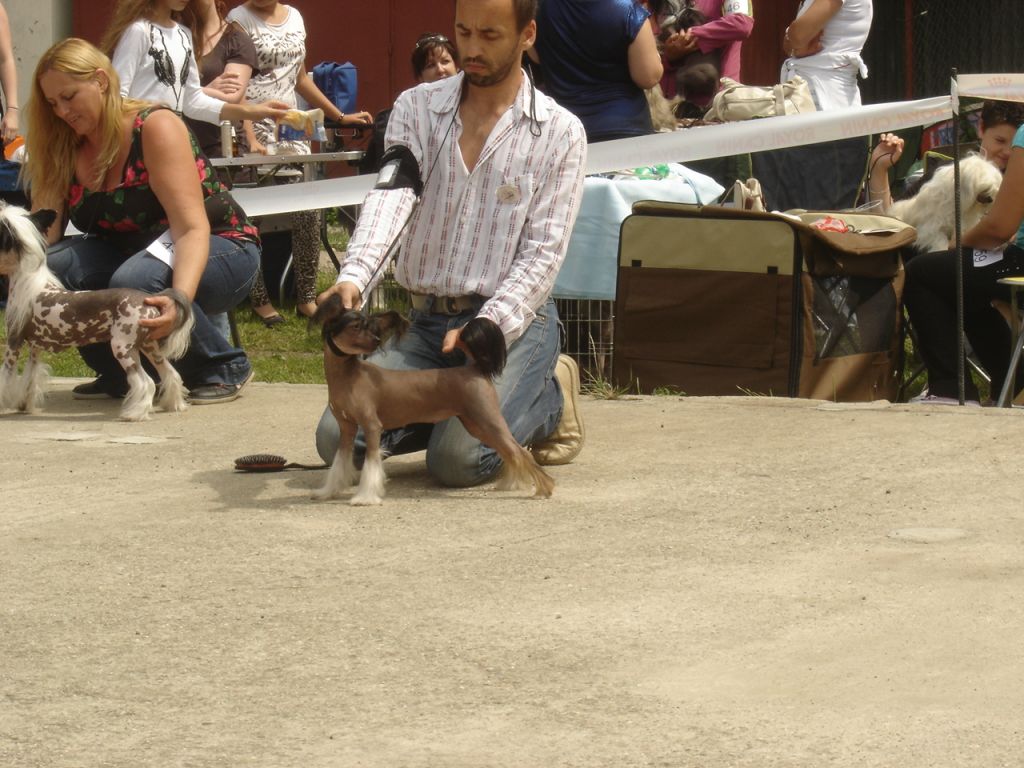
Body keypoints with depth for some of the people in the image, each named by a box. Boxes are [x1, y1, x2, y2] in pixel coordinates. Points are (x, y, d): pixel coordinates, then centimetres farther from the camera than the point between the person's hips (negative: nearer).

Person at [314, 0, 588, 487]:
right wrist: (354, 278, -30)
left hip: (513, 322, -4)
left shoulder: (559, 133, -1)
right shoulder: (416, 109, 7)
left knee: (458, 458, -26)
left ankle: (548, 398, 6)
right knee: (338, 439, -15)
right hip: (425, 321, 4)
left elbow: (543, 252, -6)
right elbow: (389, 196, -10)